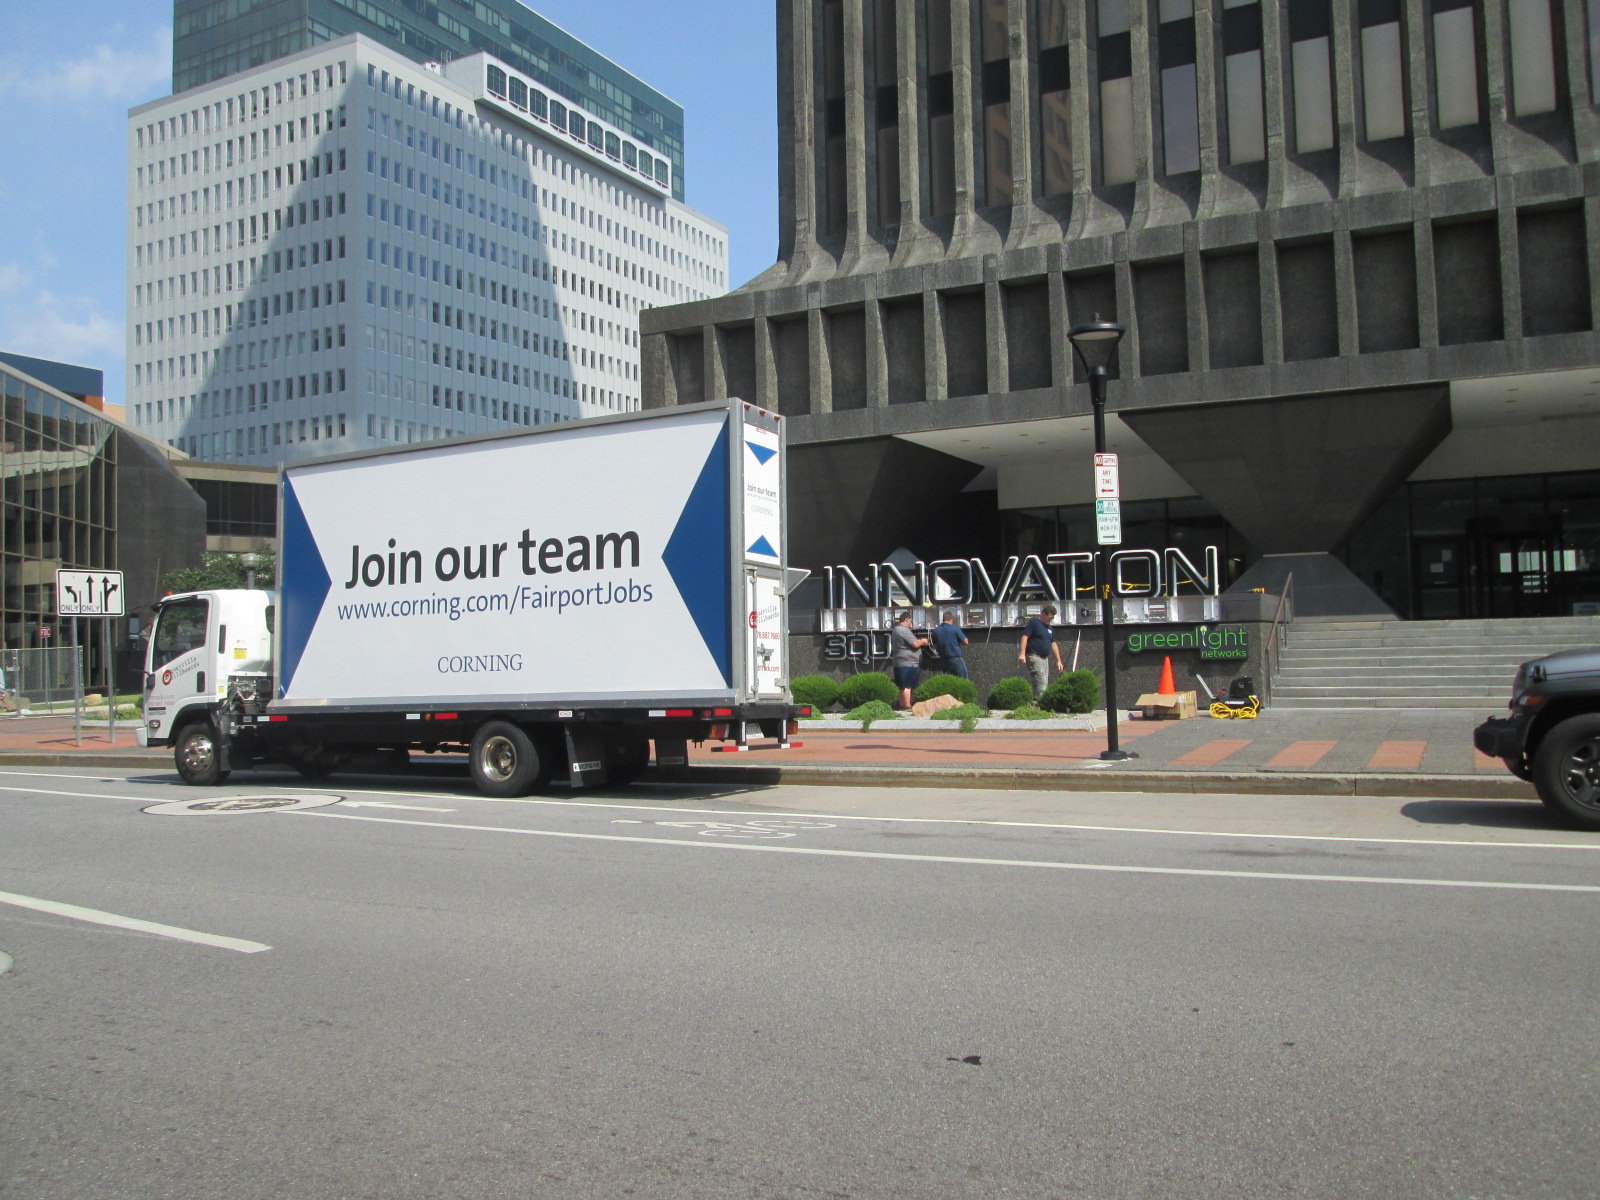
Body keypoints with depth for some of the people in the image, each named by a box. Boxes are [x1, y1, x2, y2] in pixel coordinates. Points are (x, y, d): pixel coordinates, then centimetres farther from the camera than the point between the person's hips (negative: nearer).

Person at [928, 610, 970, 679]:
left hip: (944, 661, 5)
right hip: (957, 659, -5)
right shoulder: (955, 628, -10)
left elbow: (935, 647, 8)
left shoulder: (936, 631, 1)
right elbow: (965, 642, -4)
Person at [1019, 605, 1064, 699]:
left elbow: (1053, 644, 23)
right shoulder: (1034, 622, -5)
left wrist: (1058, 661, 20)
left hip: (1045, 658, 9)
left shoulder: (1049, 627, 19)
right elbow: (1025, 637, -13)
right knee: (1041, 681, -18)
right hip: (1034, 657, -9)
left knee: (1044, 683, 6)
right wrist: (1022, 653, -24)